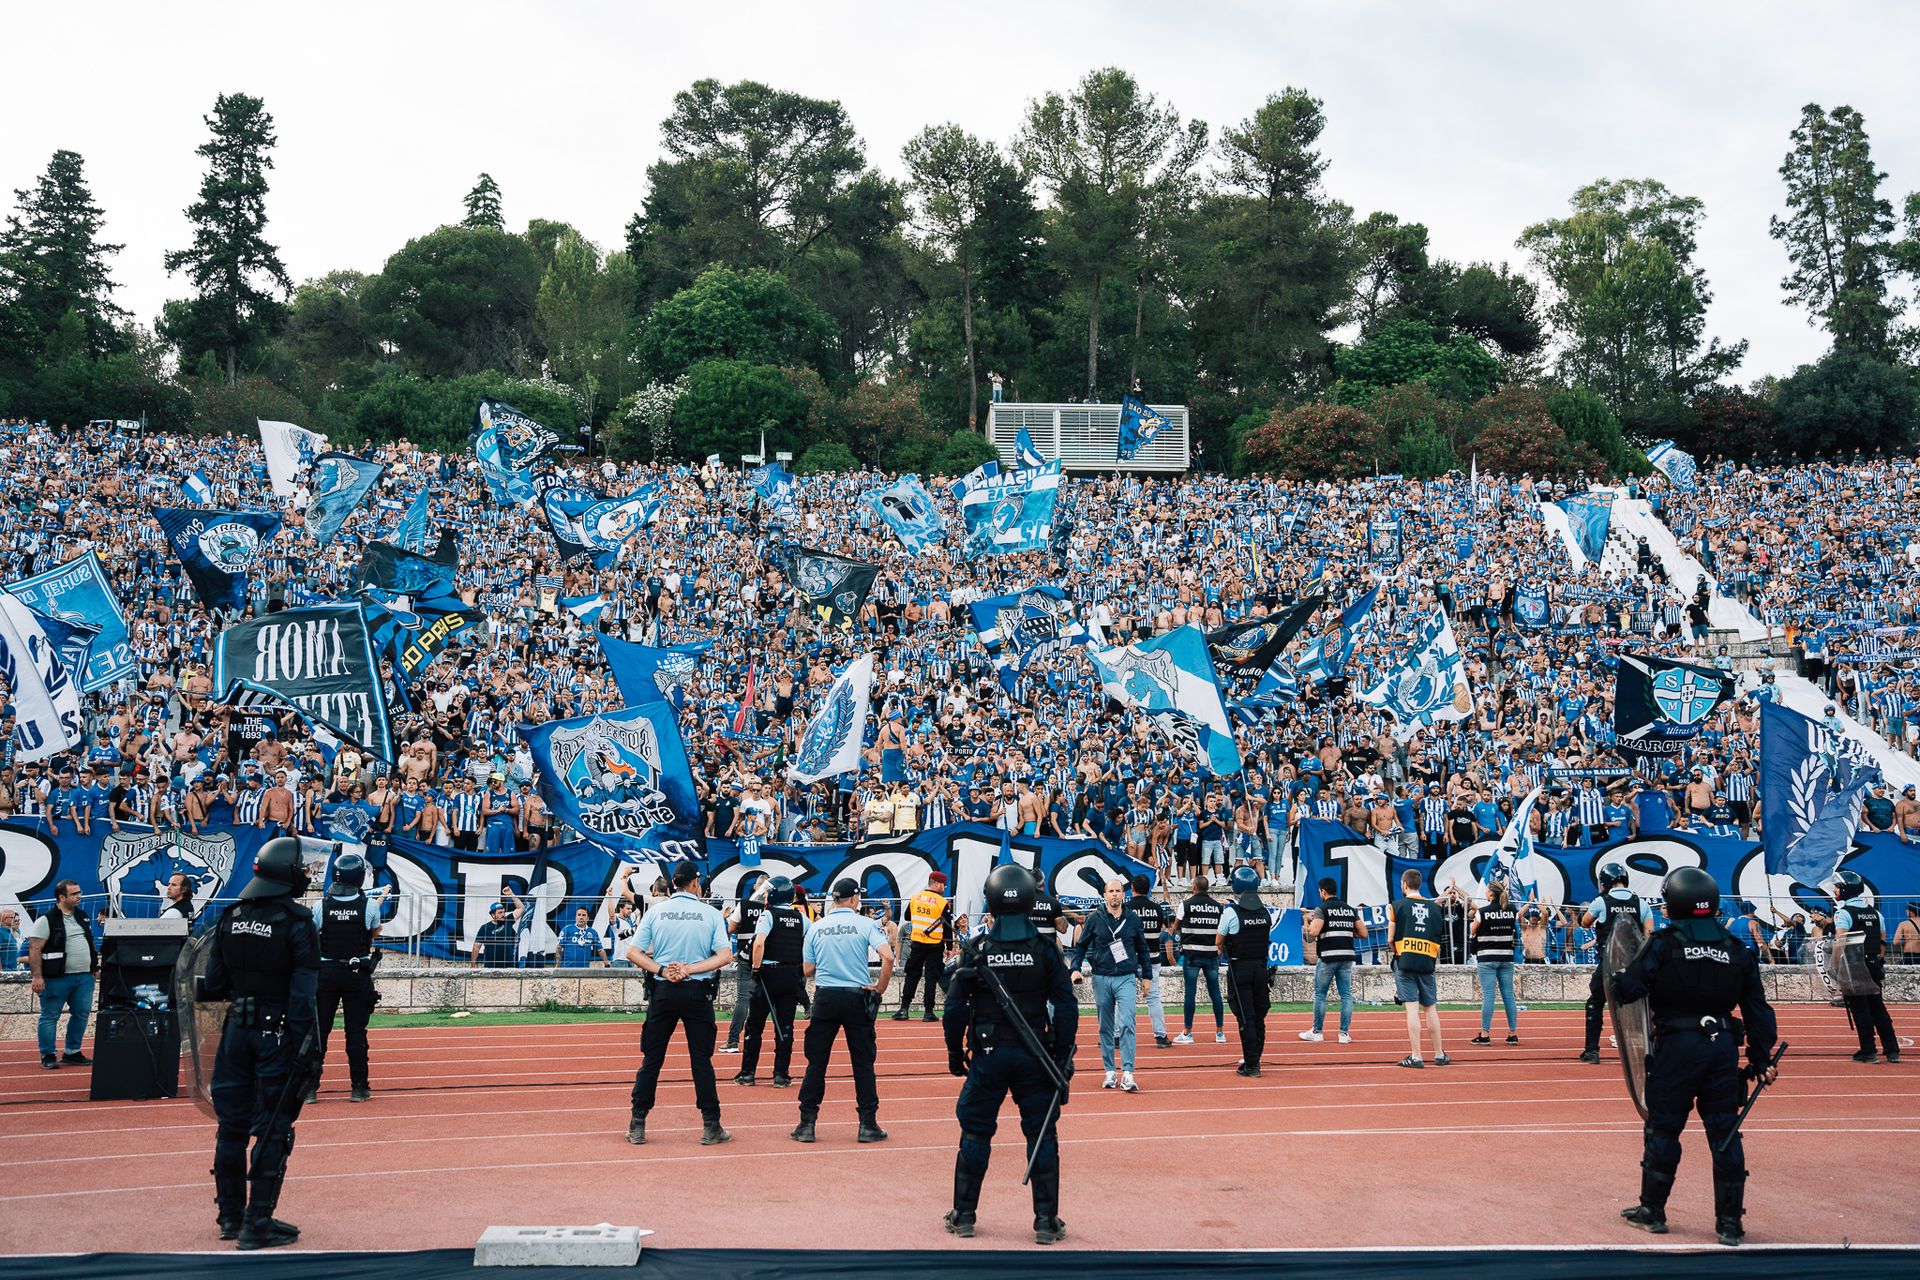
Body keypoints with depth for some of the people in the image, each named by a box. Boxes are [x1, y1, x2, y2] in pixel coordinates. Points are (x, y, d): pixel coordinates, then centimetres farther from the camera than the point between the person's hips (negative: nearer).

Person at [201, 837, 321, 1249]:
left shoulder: (231, 917, 5)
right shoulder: (297, 922, -12)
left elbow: (213, 984, 7)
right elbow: (303, 994, -15)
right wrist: (306, 1052, -13)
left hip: (237, 1029, 6)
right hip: (278, 1034, -6)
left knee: (232, 1123, 15)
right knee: (273, 1129, 1)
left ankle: (230, 1216, 25)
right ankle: (258, 1224, 1)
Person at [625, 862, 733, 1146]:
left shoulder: (655, 912, 3)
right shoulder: (710, 914, -1)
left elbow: (633, 952, -2)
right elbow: (725, 955, -8)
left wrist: (662, 970, -9)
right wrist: (690, 969, -10)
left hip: (662, 992, 1)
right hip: (697, 993, -1)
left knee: (651, 1058, 7)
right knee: (701, 1059, 4)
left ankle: (637, 1125, 7)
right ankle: (711, 1127, 5)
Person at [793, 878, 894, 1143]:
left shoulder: (816, 927, 5)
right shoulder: (866, 924, -3)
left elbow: (807, 970, 8)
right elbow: (888, 957, -16)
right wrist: (880, 989, -4)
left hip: (825, 998, 2)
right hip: (857, 997, -2)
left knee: (816, 1062, 6)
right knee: (863, 1062, 6)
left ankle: (807, 1124, 5)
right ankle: (868, 1124, 7)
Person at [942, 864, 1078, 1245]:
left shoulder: (977, 951, -5)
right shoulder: (1046, 952, -4)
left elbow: (955, 1008, -2)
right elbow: (1066, 1010, -5)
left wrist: (955, 1052, 10)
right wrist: (1063, 1059, 3)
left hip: (988, 1056, 0)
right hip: (1034, 1056, 0)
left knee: (975, 1133, 12)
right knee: (1042, 1136, 7)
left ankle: (964, 1216, 19)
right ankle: (1046, 1222, 7)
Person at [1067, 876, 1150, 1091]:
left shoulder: (1133, 919, 5)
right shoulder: (1095, 919, 3)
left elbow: (1142, 949, 13)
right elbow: (1081, 946, 8)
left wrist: (1146, 976, 13)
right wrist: (1075, 969, -6)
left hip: (1126, 979, -1)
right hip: (1101, 979, 1)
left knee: (1126, 1025, -13)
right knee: (1106, 1028, 8)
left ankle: (1127, 1074, -16)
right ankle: (1110, 1072, 16)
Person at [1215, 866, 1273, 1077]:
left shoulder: (1230, 912, -11)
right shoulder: (1266, 911, 1)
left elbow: (1218, 942, -2)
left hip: (1239, 968, -4)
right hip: (1261, 966, 4)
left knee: (1246, 1018, -2)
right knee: (1259, 1017, 13)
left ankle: (1251, 1065, -2)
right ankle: (1254, 1059, 22)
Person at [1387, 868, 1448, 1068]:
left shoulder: (1398, 905, -1)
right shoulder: (1434, 907, 10)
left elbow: (1390, 940, 1)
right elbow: (1438, 940, 11)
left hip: (1405, 962, -3)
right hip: (1427, 963, 3)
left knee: (1412, 1007, -5)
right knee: (1430, 1008, 12)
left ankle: (1416, 1057, -7)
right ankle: (1439, 1054, 18)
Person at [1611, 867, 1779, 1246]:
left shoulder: (1664, 945, -7)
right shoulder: (1736, 950, 8)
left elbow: (1628, 989, -13)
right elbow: (1757, 1009, 9)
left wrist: (1617, 980, 10)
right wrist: (1761, 1059, 14)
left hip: (1678, 1047, -4)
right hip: (1724, 1047, 4)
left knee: (1663, 1128, 8)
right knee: (1725, 1132, 8)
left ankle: (1652, 1211, 18)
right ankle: (1729, 1222, 10)